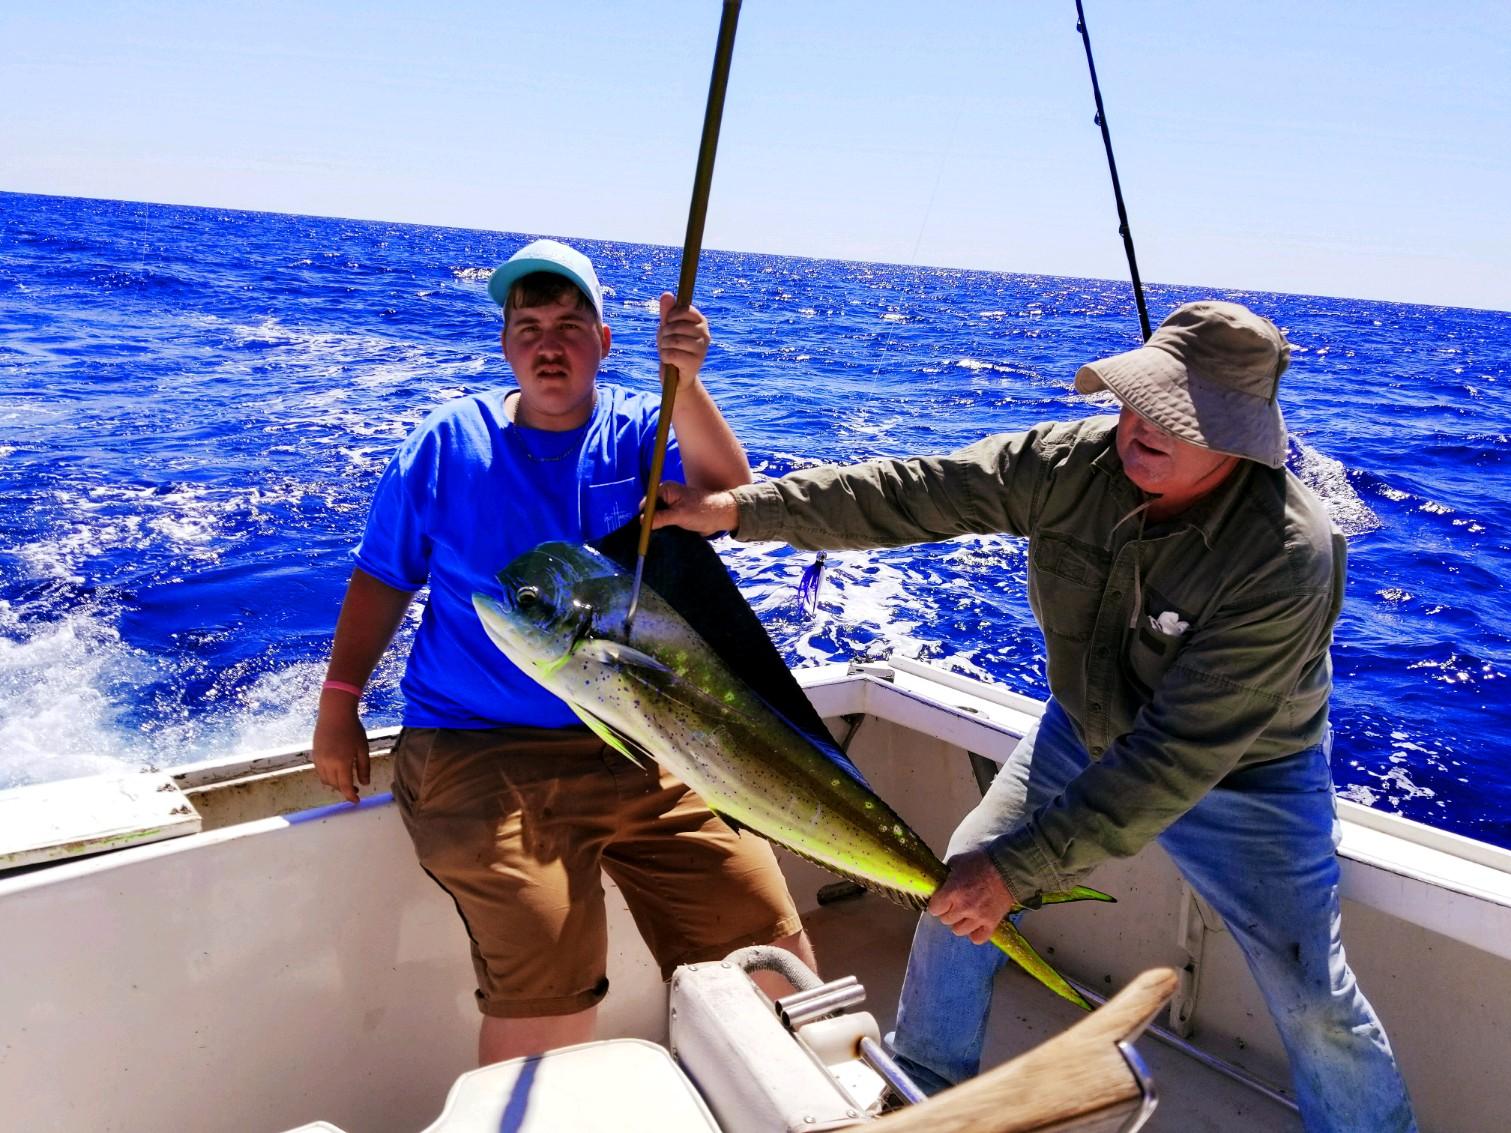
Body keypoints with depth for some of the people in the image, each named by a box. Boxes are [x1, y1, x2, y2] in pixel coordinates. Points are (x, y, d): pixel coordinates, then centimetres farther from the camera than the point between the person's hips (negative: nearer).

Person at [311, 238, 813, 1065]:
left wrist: (684, 382, -27)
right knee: (548, 996, -21)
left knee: (768, 945, -1)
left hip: (644, 750, 2)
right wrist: (339, 702, 2)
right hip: (480, 752, -2)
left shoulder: (641, 432, 5)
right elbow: (382, 576, 9)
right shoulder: (449, 443, 4)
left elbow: (726, 497, -14)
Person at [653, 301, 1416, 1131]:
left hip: (1243, 775, -4)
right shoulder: (1068, 463, -21)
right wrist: (740, 510, -24)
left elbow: (1180, 755, -36)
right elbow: (911, 494, -18)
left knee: (1313, 999, -3)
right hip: (1087, 733, 4)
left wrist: (1019, 869, -38)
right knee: (957, 890, 5)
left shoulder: (1286, 557, -34)